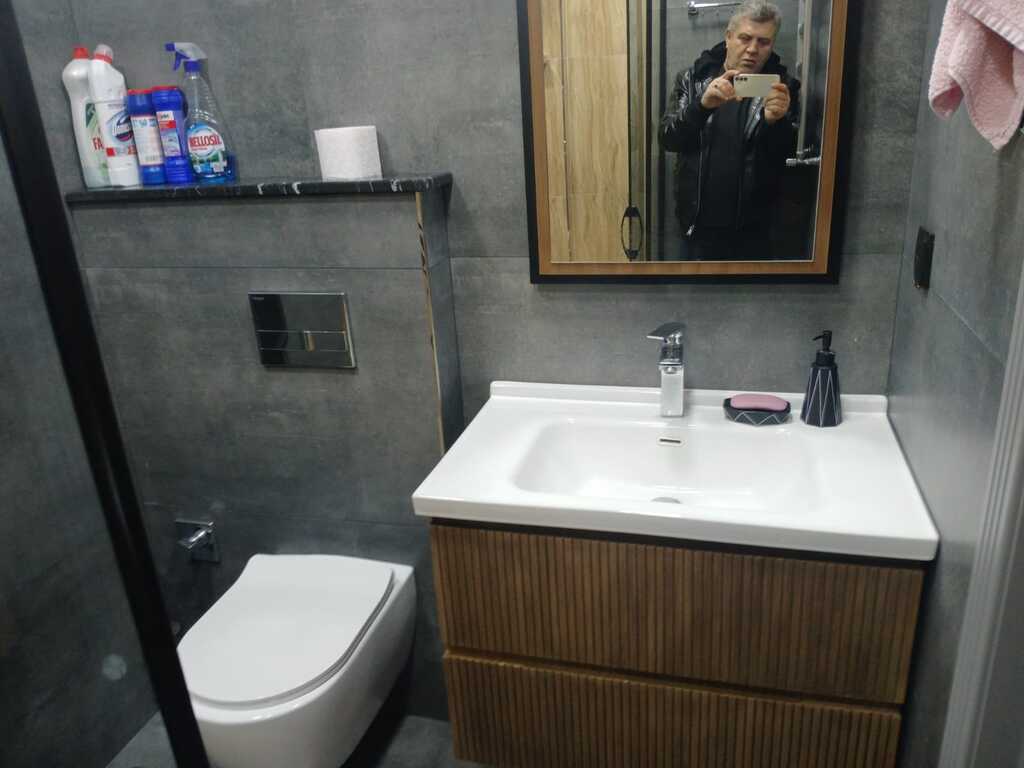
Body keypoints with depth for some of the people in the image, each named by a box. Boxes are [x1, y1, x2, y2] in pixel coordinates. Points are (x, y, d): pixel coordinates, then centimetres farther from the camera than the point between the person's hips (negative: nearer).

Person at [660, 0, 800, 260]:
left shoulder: (783, 87, 0)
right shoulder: (693, 78, 1)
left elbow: (792, 152, -6)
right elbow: (667, 139, -9)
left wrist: (775, 121, -27)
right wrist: (702, 105, -27)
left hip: (754, 227, 0)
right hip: (699, 222, 0)